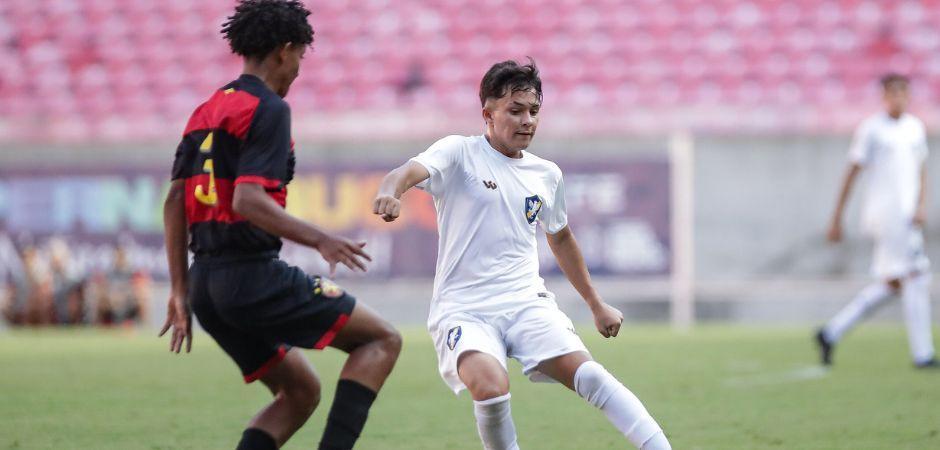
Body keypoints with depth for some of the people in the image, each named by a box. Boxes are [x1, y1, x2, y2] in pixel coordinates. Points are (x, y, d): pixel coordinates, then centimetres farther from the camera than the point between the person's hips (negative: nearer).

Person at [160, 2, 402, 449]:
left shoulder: (205, 112, 17)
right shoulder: (267, 109, -9)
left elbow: (175, 201, 15)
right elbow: (247, 199, -21)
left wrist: (181, 290, 17)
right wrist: (318, 239, -27)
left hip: (207, 282, 9)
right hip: (253, 274, -9)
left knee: (301, 390, 18)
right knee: (382, 340, 1)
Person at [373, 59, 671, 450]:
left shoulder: (546, 175, 13)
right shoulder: (459, 153, -2)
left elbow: (560, 238, 31)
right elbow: (412, 171, -23)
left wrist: (596, 304, 36)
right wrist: (389, 192, -48)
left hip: (527, 301, 4)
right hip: (463, 309, -4)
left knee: (586, 373, -21)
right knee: (490, 385, -32)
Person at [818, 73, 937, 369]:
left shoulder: (915, 128, 14)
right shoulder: (871, 130, -5)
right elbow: (852, 173, -4)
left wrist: (920, 205, 0)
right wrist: (837, 219, -5)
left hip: (907, 216, 8)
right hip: (886, 212, -7)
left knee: (892, 284, 8)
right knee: (915, 278, -11)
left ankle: (831, 333, 15)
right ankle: (922, 353, -7)